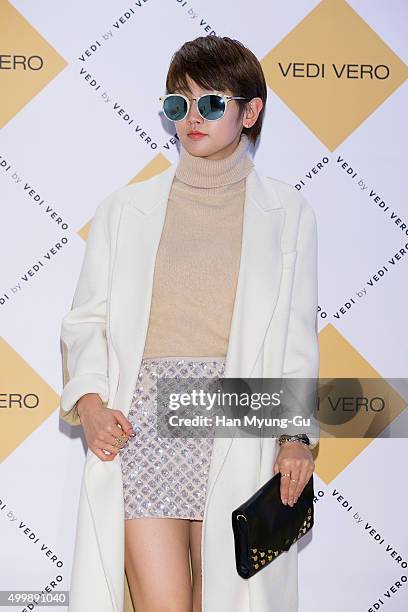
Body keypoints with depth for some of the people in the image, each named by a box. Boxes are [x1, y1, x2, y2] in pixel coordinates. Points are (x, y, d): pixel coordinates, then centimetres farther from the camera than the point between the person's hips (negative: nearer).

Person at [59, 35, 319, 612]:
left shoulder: (286, 213, 8)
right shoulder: (126, 208, 10)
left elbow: (298, 333, 7)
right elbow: (87, 318, 10)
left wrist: (298, 433, -4)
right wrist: (89, 400, -7)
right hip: (141, 420, 0)